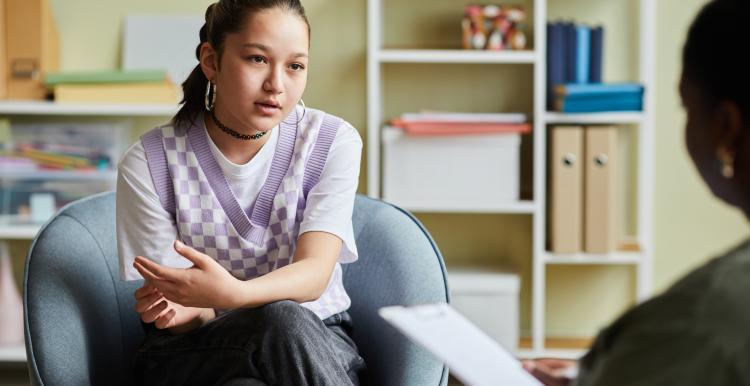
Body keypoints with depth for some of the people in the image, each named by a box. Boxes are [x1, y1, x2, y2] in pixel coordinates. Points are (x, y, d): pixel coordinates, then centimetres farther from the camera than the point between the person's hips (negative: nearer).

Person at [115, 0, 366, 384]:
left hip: (316, 341, 2)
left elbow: (315, 272, -18)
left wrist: (231, 294, -40)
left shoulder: (333, 142, -6)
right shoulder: (148, 163, -9)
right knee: (280, 319, -36)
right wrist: (188, 309, -34)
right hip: (195, 351, -1)